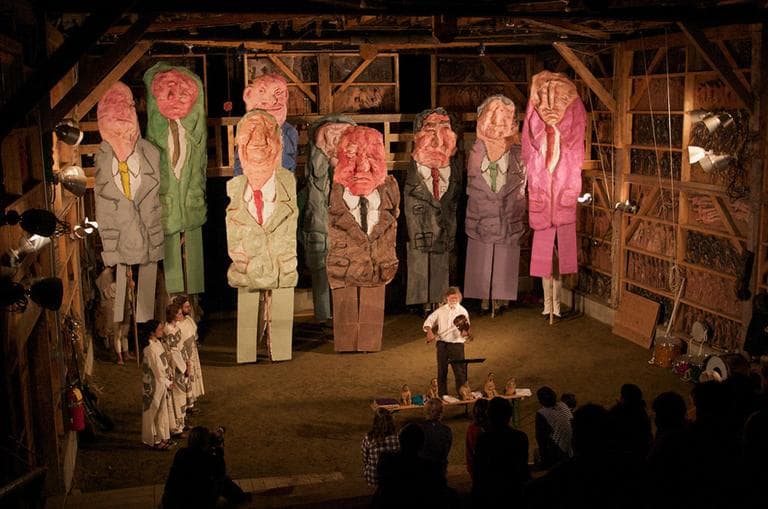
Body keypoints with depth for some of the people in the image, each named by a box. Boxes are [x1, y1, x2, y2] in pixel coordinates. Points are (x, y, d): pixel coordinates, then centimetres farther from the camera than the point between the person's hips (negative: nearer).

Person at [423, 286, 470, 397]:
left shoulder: (463, 311, 0)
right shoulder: (441, 310, 7)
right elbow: (429, 321, 9)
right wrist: (429, 331, -11)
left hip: (457, 344, -2)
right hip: (442, 344, 2)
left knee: (460, 371, -4)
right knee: (442, 371, 8)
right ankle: (442, 395, 19)